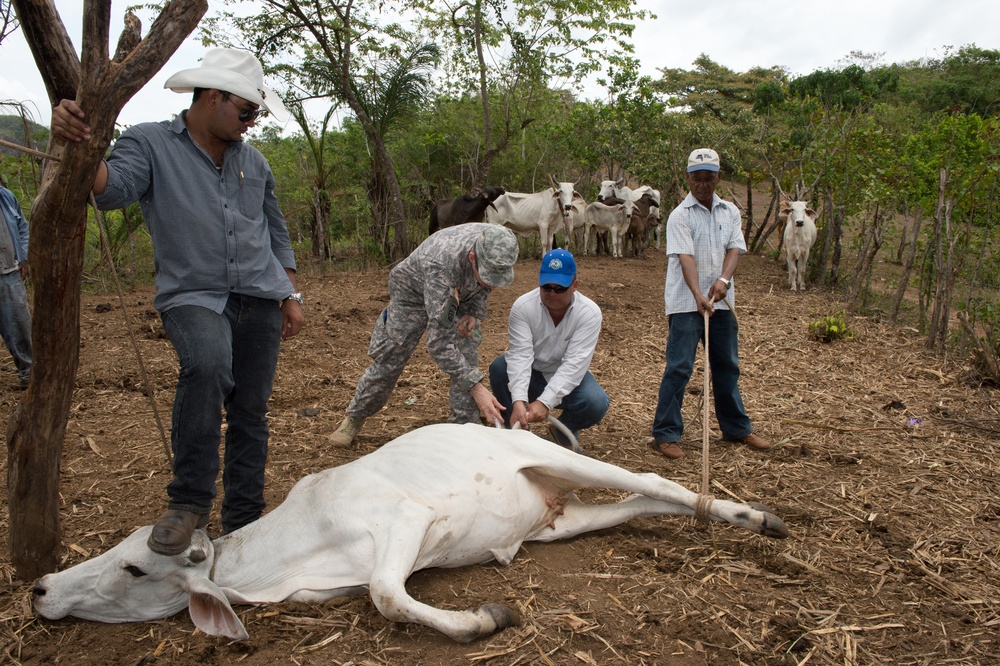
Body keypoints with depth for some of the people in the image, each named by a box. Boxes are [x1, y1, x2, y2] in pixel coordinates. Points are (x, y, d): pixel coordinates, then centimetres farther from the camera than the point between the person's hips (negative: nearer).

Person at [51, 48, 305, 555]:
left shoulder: (253, 160, 15)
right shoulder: (151, 143, 2)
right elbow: (114, 187, -18)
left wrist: (291, 295, 17)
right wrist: (80, 144, -38)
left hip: (260, 299, 5)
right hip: (193, 296, -4)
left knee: (250, 413, 6)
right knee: (207, 366, -34)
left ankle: (243, 522, 21)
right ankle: (188, 502, -17)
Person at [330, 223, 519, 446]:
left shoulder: (494, 253, -30)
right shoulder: (441, 264, -46)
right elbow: (439, 342, -46)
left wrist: (474, 311, -18)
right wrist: (475, 387, -50)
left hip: (459, 296, 4)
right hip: (413, 292, -4)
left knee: (466, 359, -10)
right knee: (389, 360, 2)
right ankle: (355, 417, 24)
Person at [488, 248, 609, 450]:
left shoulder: (589, 312, -21)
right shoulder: (523, 306, -19)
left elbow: (574, 363, -30)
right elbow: (520, 355, -28)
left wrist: (545, 401, -42)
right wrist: (519, 399, -45)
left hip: (568, 378, -1)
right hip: (531, 375, 1)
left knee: (597, 403, -30)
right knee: (499, 367, -27)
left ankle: (563, 431, 4)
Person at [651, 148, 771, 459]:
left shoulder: (730, 212, 9)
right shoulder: (680, 216, -8)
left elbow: (735, 248, -2)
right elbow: (685, 257, -20)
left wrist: (723, 279, -22)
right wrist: (698, 295, -34)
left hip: (721, 301, 6)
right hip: (685, 303, -5)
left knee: (727, 366, 15)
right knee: (678, 367, -6)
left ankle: (737, 427, 30)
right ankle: (665, 434, 1)